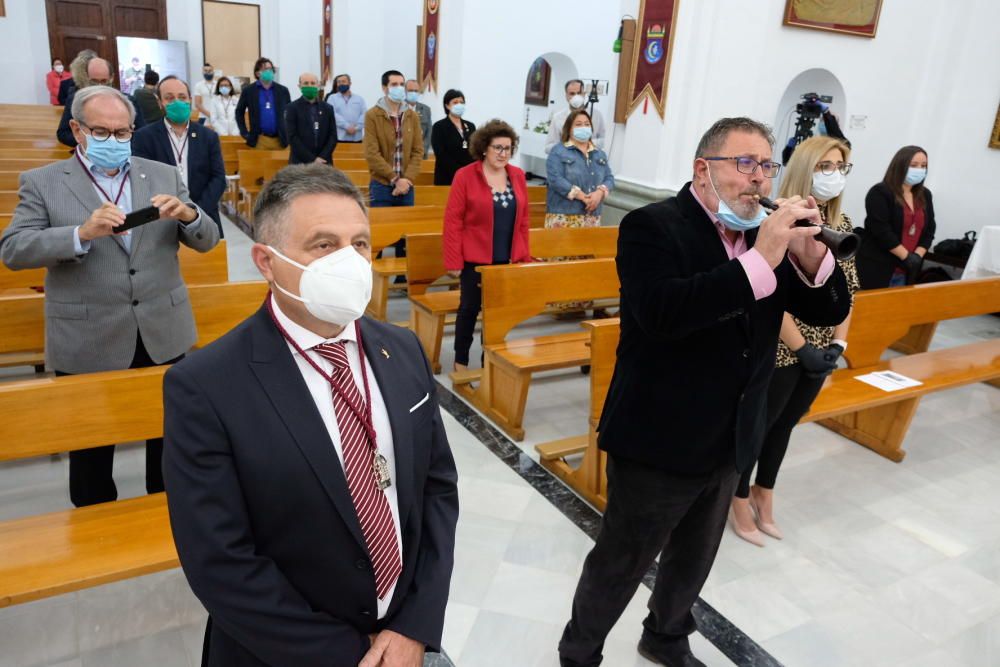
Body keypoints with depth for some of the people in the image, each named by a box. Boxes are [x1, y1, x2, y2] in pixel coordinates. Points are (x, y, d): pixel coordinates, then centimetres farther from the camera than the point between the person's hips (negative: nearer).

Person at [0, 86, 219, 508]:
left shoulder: (163, 176, 7)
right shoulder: (42, 182, 0)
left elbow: (206, 241, 5)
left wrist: (188, 214, -18)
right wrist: (81, 233, -25)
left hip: (162, 335, 2)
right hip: (88, 345, -2)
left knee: (169, 439, 16)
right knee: (90, 451, 14)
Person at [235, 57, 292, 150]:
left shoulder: (282, 90, 7)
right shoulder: (248, 91, 4)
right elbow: (239, 112, 12)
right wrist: (244, 133, 3)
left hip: (280, 139, 1)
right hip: (259, 140, -1)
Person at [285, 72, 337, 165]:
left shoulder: (327, 108, 11)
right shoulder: (292, 108, 1)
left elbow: (333, 136, 6)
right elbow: (292, 138, -7)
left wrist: (323, 157, -8)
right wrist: (312, 159, -13)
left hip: (324, 162, 3)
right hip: (300, 163, -3)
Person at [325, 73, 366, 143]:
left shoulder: (359, 98, 15)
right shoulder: (332, 97, 10)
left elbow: (364, 114, 3)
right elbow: (332, 114, -5)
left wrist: (356, 127, -13)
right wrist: (346, 126, -16)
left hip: (356, 138, 2)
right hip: (339, 137, -2)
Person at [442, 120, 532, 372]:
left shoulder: (517, 176, 5)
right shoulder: (465, 176, -9)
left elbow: (523, 219, 10)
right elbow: (453, 221, -10)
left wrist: (524, 256, 7)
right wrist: (453, 262, -13)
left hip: (507, 259, 4)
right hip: (474, 258, -4)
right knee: (470, 307, 8)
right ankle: (461, 360, 24)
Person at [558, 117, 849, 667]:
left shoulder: (767, 232, 3)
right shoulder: (652, 225, -16)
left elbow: (829, 311, 2)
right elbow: (658, 313, -33)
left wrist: (810, 256, -18)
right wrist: (759, 261, -34)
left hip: (729, 442, 7)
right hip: (659, 440, -7)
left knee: (693, 559, 26)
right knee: (620, 564, 12)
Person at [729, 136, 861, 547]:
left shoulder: (842, 225, 6)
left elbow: (846, 291, 10)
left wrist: (838, 345, 0)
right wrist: (803, 349, -17)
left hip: (818, 352, 7)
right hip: (778, 351, -7)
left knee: (785, 425, 20)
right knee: (756, 425, 8)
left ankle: (763, 494, 39)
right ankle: (740, 500, 28)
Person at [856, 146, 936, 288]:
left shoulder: (924, 195, 14)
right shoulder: (879, 193, -9)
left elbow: (929, 229, 10)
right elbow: (882, 231, -17)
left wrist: (917, 256, -6)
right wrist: (907, 257, -16)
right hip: (877, 268, -7)